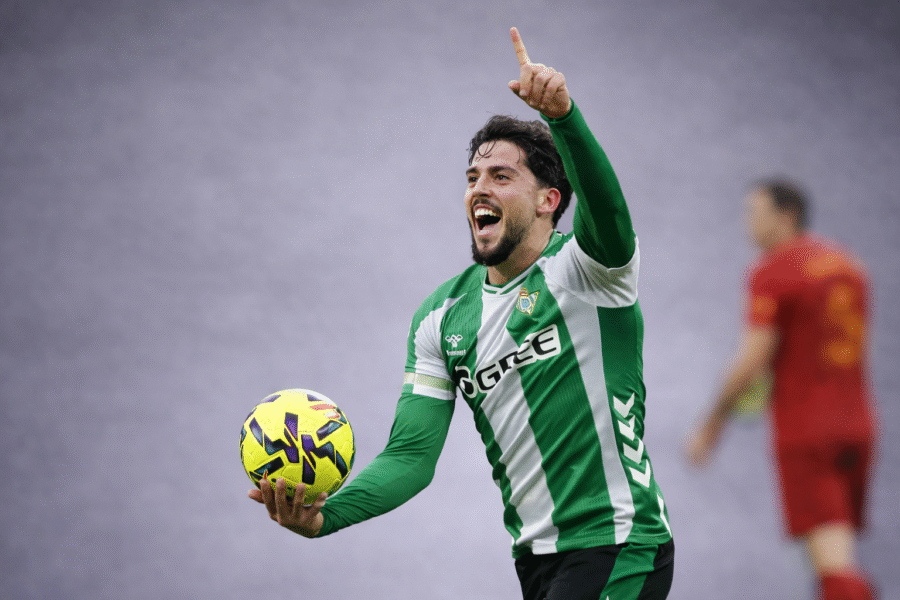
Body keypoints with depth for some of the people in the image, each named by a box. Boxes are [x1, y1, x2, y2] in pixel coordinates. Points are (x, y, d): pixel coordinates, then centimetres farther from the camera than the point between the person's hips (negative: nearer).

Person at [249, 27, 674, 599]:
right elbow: (412, 453, 2)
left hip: (620, 548, -6)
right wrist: (326, 515, -16)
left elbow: (607, 211, -32)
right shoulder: (442, 317, 8)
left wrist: (562, 113, -49)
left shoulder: (584, 267, -7)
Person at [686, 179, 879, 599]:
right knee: (838, 553, 17)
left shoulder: (772, 271, -11)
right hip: (855, 424, 7)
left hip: (804, 435, -7)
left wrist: (709, 428, -4)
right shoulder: (848, 266, 14)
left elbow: (752, 360, -15)